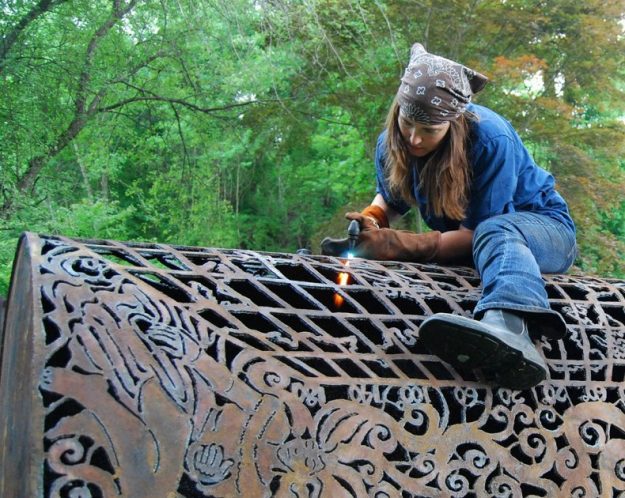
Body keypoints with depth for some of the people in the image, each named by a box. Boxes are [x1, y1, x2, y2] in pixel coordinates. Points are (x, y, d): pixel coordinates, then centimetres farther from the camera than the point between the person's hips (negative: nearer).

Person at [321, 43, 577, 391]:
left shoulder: (491, 139, -27)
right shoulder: (392, 143, -9)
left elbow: (475, 232, -27)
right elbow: (390, 199, 10)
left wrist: (396, 244, -35)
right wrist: (369, 220, -14)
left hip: (543, 227, -6)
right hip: (465, 245, 6)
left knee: (496, 233, -45)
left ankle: (508, 325, -74)